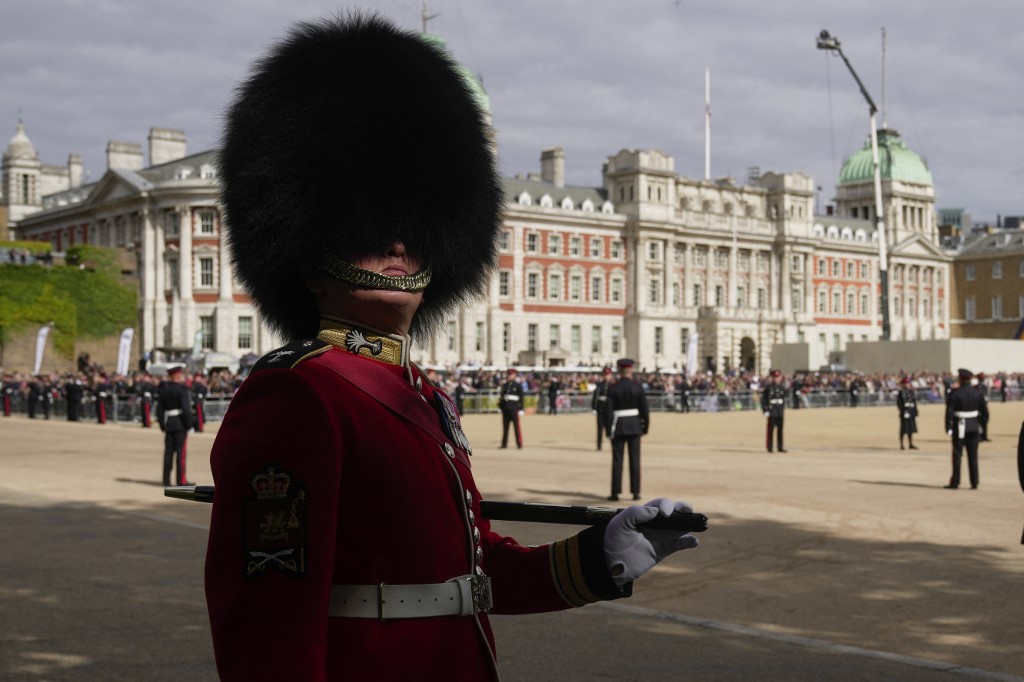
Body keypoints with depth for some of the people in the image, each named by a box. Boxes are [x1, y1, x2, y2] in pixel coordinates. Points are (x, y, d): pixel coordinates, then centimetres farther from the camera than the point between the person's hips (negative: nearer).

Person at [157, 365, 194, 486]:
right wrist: (189, 425, -11)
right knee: (181, 451, -2)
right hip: (180, 423, -6)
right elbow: (186, 408, -17)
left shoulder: (162, 388, 9)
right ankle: (181, 480, -1)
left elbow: (160, 408, 10)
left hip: (168, 423, 6)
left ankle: (166, 480, 10)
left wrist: (162, 424, 16)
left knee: (168, 451, 9)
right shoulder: (181, 388, -12)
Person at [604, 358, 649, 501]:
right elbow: (644, 408, -3)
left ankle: (615, 492, 3)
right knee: (635, 459, 5)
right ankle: (636, 492, 4)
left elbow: (608, 409, -9)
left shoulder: (613, 388, -7)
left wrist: (608, 429, -4)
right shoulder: (638, 387, -3)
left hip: (618, 426, -1)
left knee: (617, 460, 3)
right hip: (634, 426, 1)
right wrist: (646, 425, 7)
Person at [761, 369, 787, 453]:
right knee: (771, 429, -1)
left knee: (780, 430, 7)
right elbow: (763, 399, -7)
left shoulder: (782, 387, 9)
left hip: (780, 413, 5)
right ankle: (769, 447, 5)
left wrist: (783, 409, 13)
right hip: (772, 412, -5)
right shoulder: (768, 387, -7)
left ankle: (780, 447, 12)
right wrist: (765, 410, -12)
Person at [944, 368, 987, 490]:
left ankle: (955, 482, 6)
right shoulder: (977, 392, 1)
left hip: (959, 426, -3)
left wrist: (948, 427, -11)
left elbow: (949, 411, -14)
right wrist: (980, 420, 15)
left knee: (957, 455, 4)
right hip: (974, 427, 3)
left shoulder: (955, 393, -10)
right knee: (973, 456, 8)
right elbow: (985, 411, 0)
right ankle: (974, 483, 7)